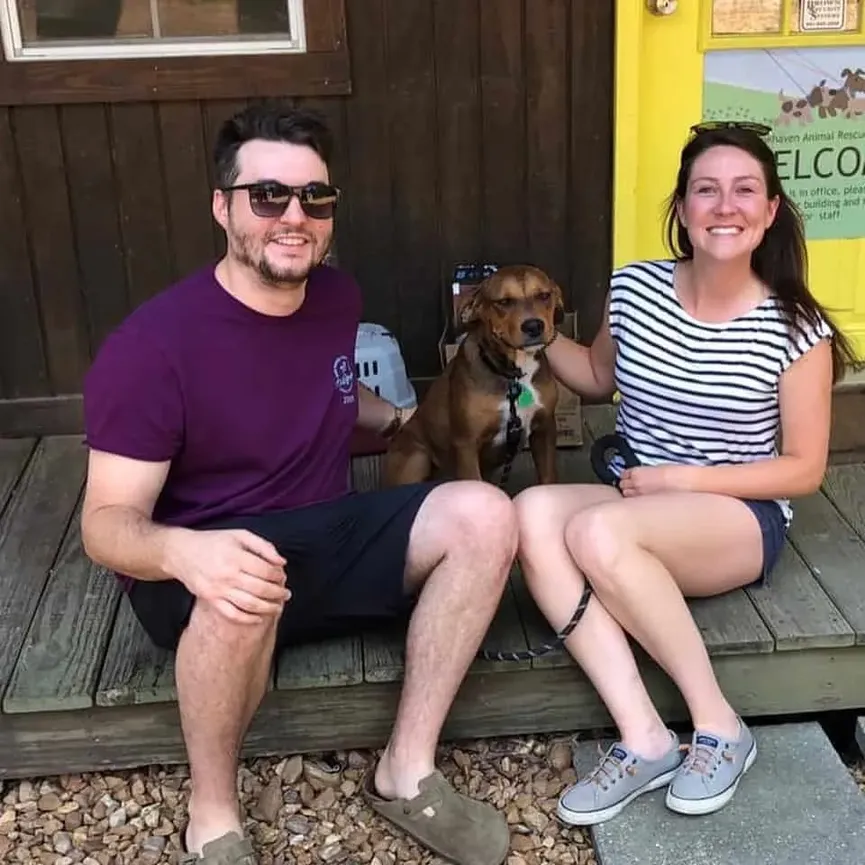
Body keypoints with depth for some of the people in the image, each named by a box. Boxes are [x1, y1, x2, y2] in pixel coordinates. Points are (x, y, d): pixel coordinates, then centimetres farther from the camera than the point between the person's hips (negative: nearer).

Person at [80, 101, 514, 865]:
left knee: (483, 515, -17)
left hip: (327, 538, 6)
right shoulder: (151, 345, -19)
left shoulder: (338, 298, 2)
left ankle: (407, 771, -10)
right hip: (212, 568, -5)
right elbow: (107, 522, -21)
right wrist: (180, 550, -42)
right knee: (241, 590, -41)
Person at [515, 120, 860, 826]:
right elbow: (599, 376, 20)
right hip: (635, 510, 4)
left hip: (742, 520, -4)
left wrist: (684, 479, -16)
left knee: (598, 531, -35)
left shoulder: (795, 329, -10)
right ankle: (644, 740, -28)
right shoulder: (634, 289, 0)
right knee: (532, 512, -29)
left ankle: (719, 727, -16)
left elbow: (804, 470, -6)